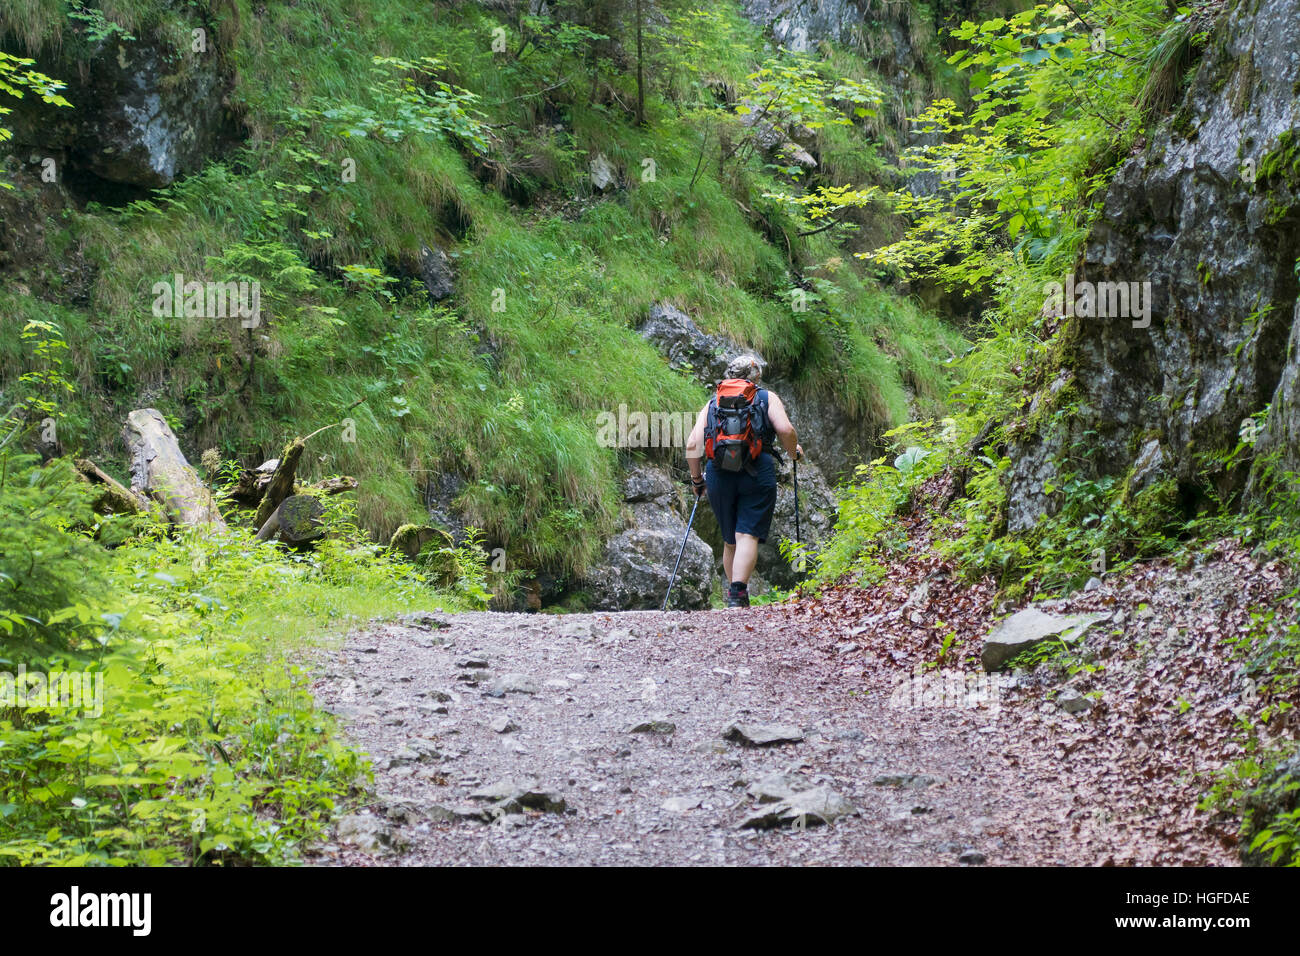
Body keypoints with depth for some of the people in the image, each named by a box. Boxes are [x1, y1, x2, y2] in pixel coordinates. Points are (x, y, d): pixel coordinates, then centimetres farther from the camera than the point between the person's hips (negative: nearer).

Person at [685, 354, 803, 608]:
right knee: (748, 536, -9)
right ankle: (739, 590, -27)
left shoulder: (712, 403, 20)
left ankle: (733, 594, 22)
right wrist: (794, 451, 16)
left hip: (718, 473, 3)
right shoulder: (767, 397, 14)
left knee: (730, 540, 16)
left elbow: (693, 445, 9)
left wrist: (697, 479, 20)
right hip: (757, 472, -3)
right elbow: (785, 430, -4)